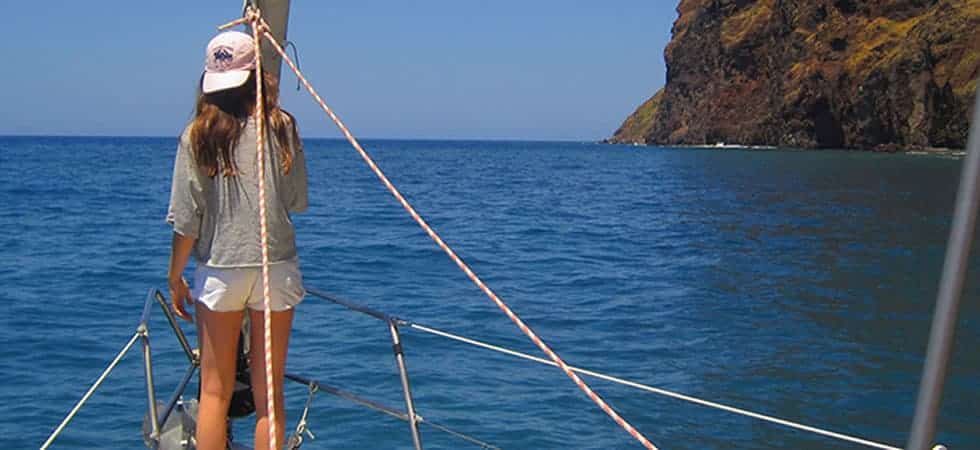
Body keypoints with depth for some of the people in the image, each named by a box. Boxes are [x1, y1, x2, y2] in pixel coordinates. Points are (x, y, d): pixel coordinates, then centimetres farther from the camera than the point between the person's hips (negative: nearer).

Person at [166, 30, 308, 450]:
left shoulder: (198, 134, -4)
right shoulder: (282, 127, -3)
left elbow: (186, 219, -4)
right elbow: (297, 201, 5)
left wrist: (175, 277, 8)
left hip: (219, 270, 0)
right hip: (277, 268, 1)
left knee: (215, 391, 11)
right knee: (269, 395, 9)